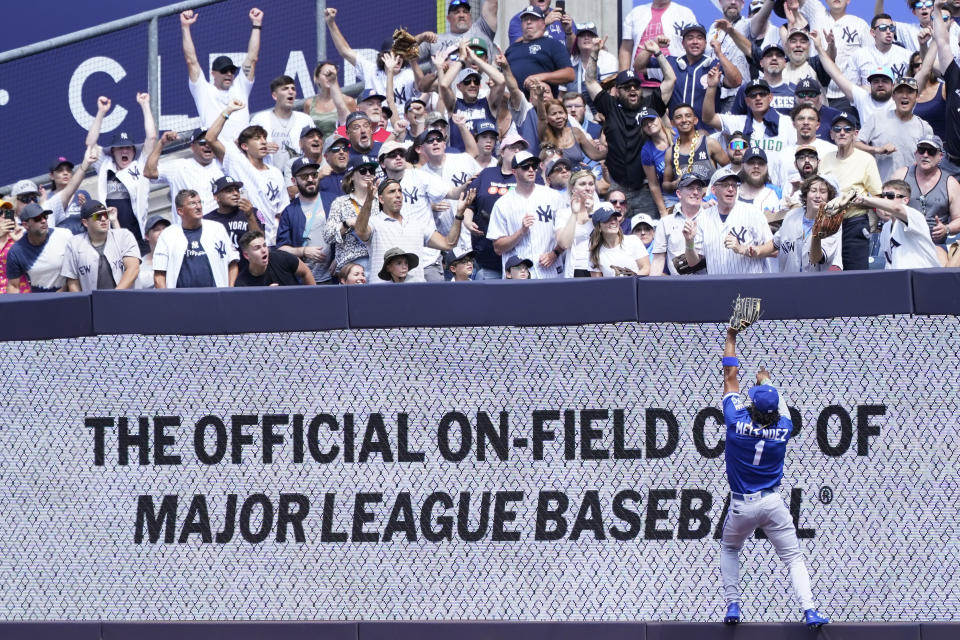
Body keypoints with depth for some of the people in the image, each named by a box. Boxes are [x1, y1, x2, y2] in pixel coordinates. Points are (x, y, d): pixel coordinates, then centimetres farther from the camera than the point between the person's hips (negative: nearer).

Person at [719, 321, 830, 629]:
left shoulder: (738, 422, -14)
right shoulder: (783, 429, -8)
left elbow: (730, 377, -2)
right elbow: (780, 405, 16)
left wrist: (731, 337, 9)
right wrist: (767, 380, 37)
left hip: (741, 505, 0)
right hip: (773, 504, 0)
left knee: (729, 549, 25)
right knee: (794, 558, 4)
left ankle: (732, 605, 13)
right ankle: (809, 610, -13)